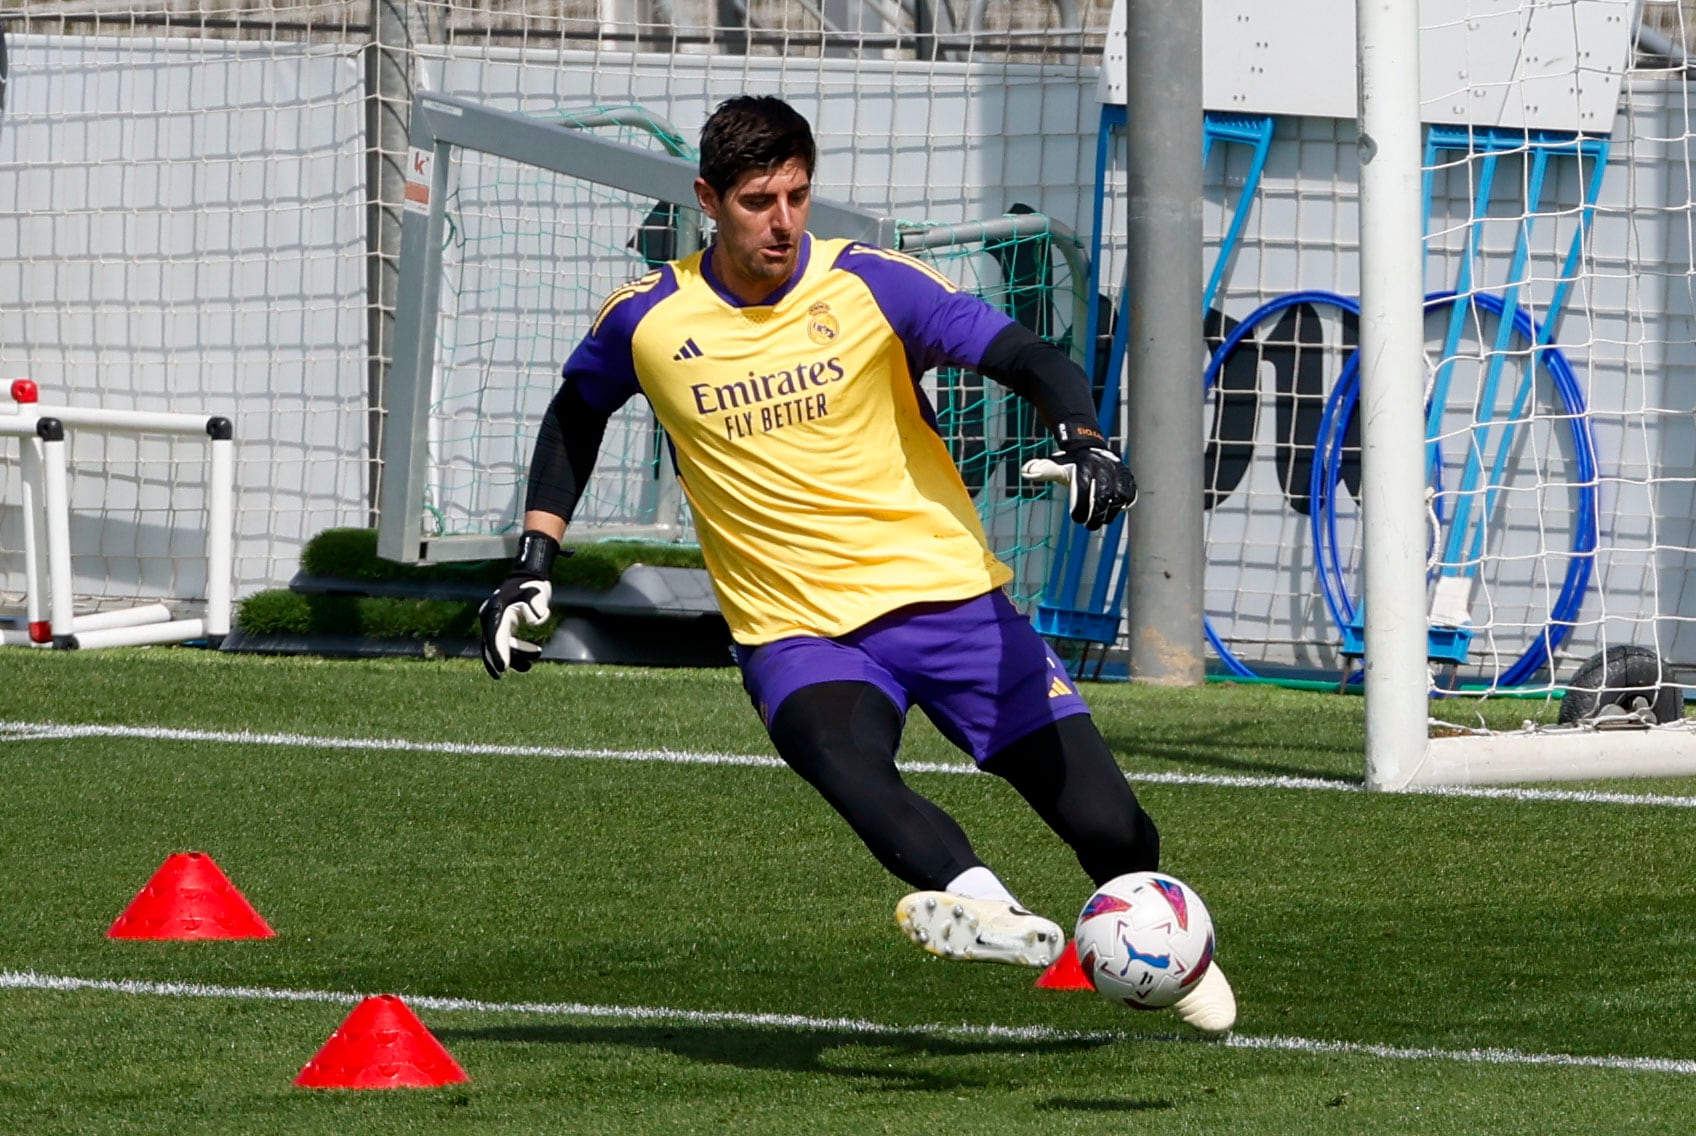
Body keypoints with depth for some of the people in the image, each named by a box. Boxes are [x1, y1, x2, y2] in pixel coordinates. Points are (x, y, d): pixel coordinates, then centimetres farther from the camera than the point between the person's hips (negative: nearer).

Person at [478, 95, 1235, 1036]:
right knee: (847, 764, -37)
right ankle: (983, 908, -59)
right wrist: (534, 563, 15)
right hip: (796, 632, 0)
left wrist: (1081, 441, -32)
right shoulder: (648, 321, 0)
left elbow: (1030, 360, -11)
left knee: (1107, 828, -3)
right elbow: (574, 415, 21)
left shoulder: (871, 285, -5)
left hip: (949, 594, 0)